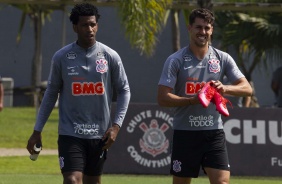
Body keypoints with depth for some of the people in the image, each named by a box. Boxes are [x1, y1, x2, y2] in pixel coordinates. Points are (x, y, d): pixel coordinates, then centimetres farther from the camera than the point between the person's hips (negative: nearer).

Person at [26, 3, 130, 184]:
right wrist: (37, 130, 6)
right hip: (70, 133, -2)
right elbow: (51, 94, 8)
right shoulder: (61, 57, -1)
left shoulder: (110, 56, -1)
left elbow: (124, 90, 7)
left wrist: (116, 125, -4)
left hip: (99, 135, 2)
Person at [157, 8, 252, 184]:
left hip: (214, 132, 1)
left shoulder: (223, 59, 5)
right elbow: (163, 98, -9)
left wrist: (225, 88, -21)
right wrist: (193, 100, -24)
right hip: (185, 133, -1)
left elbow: (247, 89, 0)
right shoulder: (175, 60, -2)